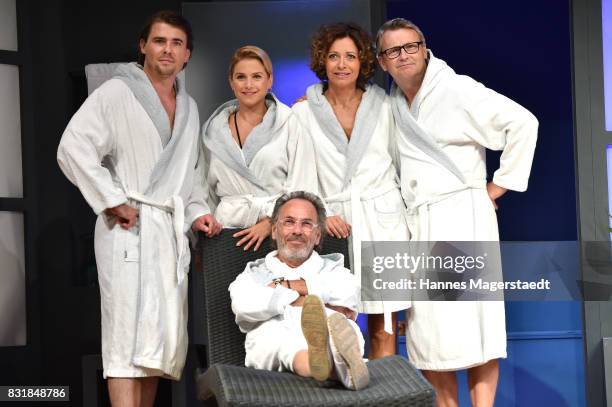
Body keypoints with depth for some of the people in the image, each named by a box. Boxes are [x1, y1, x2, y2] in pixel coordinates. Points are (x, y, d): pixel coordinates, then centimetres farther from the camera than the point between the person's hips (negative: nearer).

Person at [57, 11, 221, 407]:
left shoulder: (189, 107, 19)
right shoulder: (116, 93, -3)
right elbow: (73, 148, -13)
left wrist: (195, 213, 11)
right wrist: (112, 202, -14)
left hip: (172, 229, 7)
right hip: (130, 227, -7)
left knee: (161, 337, 7)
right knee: (130, 333, -13)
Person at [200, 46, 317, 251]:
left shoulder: (290, 123, 2)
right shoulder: (214, 129, 12)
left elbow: (302, 187, -4)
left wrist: (270, 223, -12)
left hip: (279, 227, -2)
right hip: (228, 226, 2)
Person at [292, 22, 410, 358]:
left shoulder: (382, 105, 7)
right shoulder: (303, 111, 2)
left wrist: (408, 214, 9)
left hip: (383, 219, 1)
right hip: (333, 222, -1)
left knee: (383, 327, 0)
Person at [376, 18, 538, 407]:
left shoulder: (456, 89, -7)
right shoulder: (392, 104, 12)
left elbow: (523, 122, -11)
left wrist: (501, 184, -9)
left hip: (461, 215, -6)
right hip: (416, 222, 6)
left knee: (470, 320, -8)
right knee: (427, 325, 4)